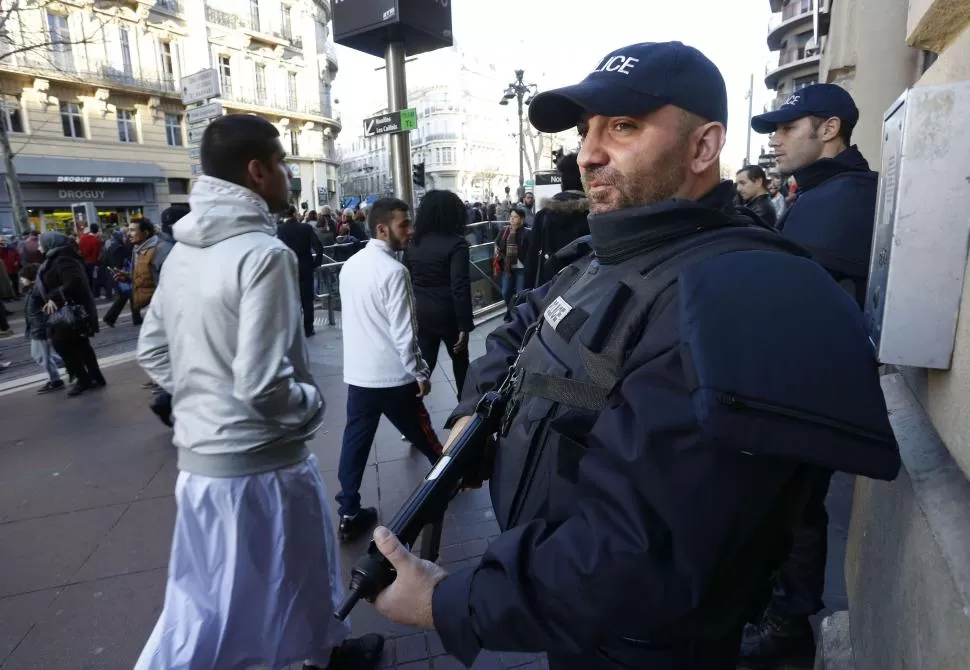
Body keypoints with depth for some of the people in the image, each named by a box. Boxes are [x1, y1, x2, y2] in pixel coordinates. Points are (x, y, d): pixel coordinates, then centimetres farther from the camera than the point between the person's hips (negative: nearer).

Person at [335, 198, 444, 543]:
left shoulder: (350, 265, 5)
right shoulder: (393, 271, -20)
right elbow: (403, 333, -20)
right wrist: (421, 373, -10)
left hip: (357, 372, 7)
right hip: (392, 375, -7)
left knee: (355, 440, 11)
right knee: (423, 436, 14)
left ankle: (349, 513, 18)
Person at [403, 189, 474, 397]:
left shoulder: (413, 244, 3)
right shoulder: (455, 244, -14)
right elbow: (460, 288, -20)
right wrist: (464, 325, -17)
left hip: (420, 314, 4)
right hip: (447, 315, -3)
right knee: (460, 360, 19)